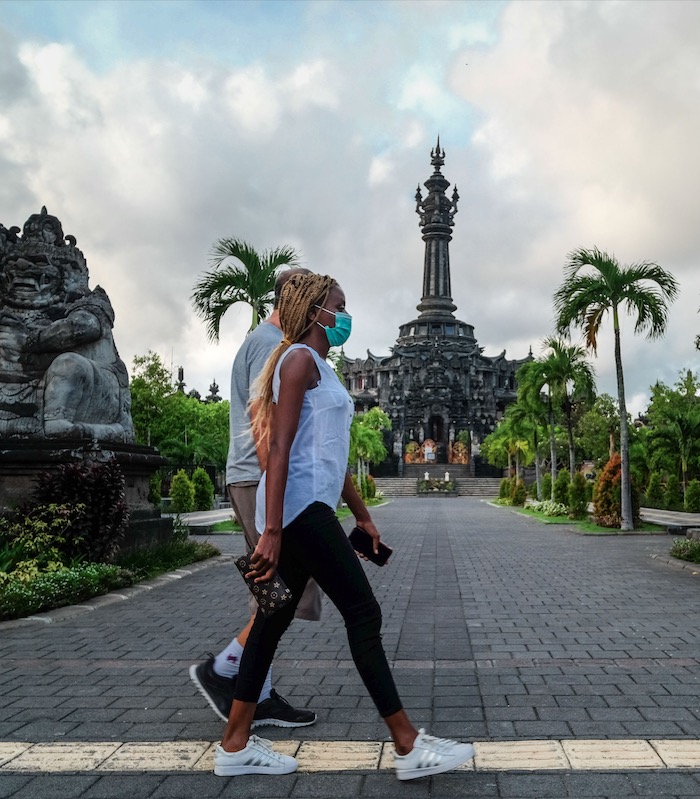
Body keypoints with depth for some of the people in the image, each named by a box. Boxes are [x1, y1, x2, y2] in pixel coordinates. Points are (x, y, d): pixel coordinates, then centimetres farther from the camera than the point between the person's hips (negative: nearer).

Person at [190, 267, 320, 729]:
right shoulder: (270, 343, -11)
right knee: (295, 590, -6)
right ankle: (222, 670, 4)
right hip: (263, 481, -10)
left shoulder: (274, 344, 21)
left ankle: (258, 697, 18)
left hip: (261, 482, 10)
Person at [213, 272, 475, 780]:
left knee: (275, 619, 11)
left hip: (312, 508, 10)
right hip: (300, 505, -10)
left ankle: (236, 745, 21)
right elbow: (280, 447, -17)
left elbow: (331, 454, 24)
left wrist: (361, 514, 24)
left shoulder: (320, 368, 22)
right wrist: (272, 531, -22)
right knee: (364, 614, -6)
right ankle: (409, 746, 4)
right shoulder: (300, 359, -7)